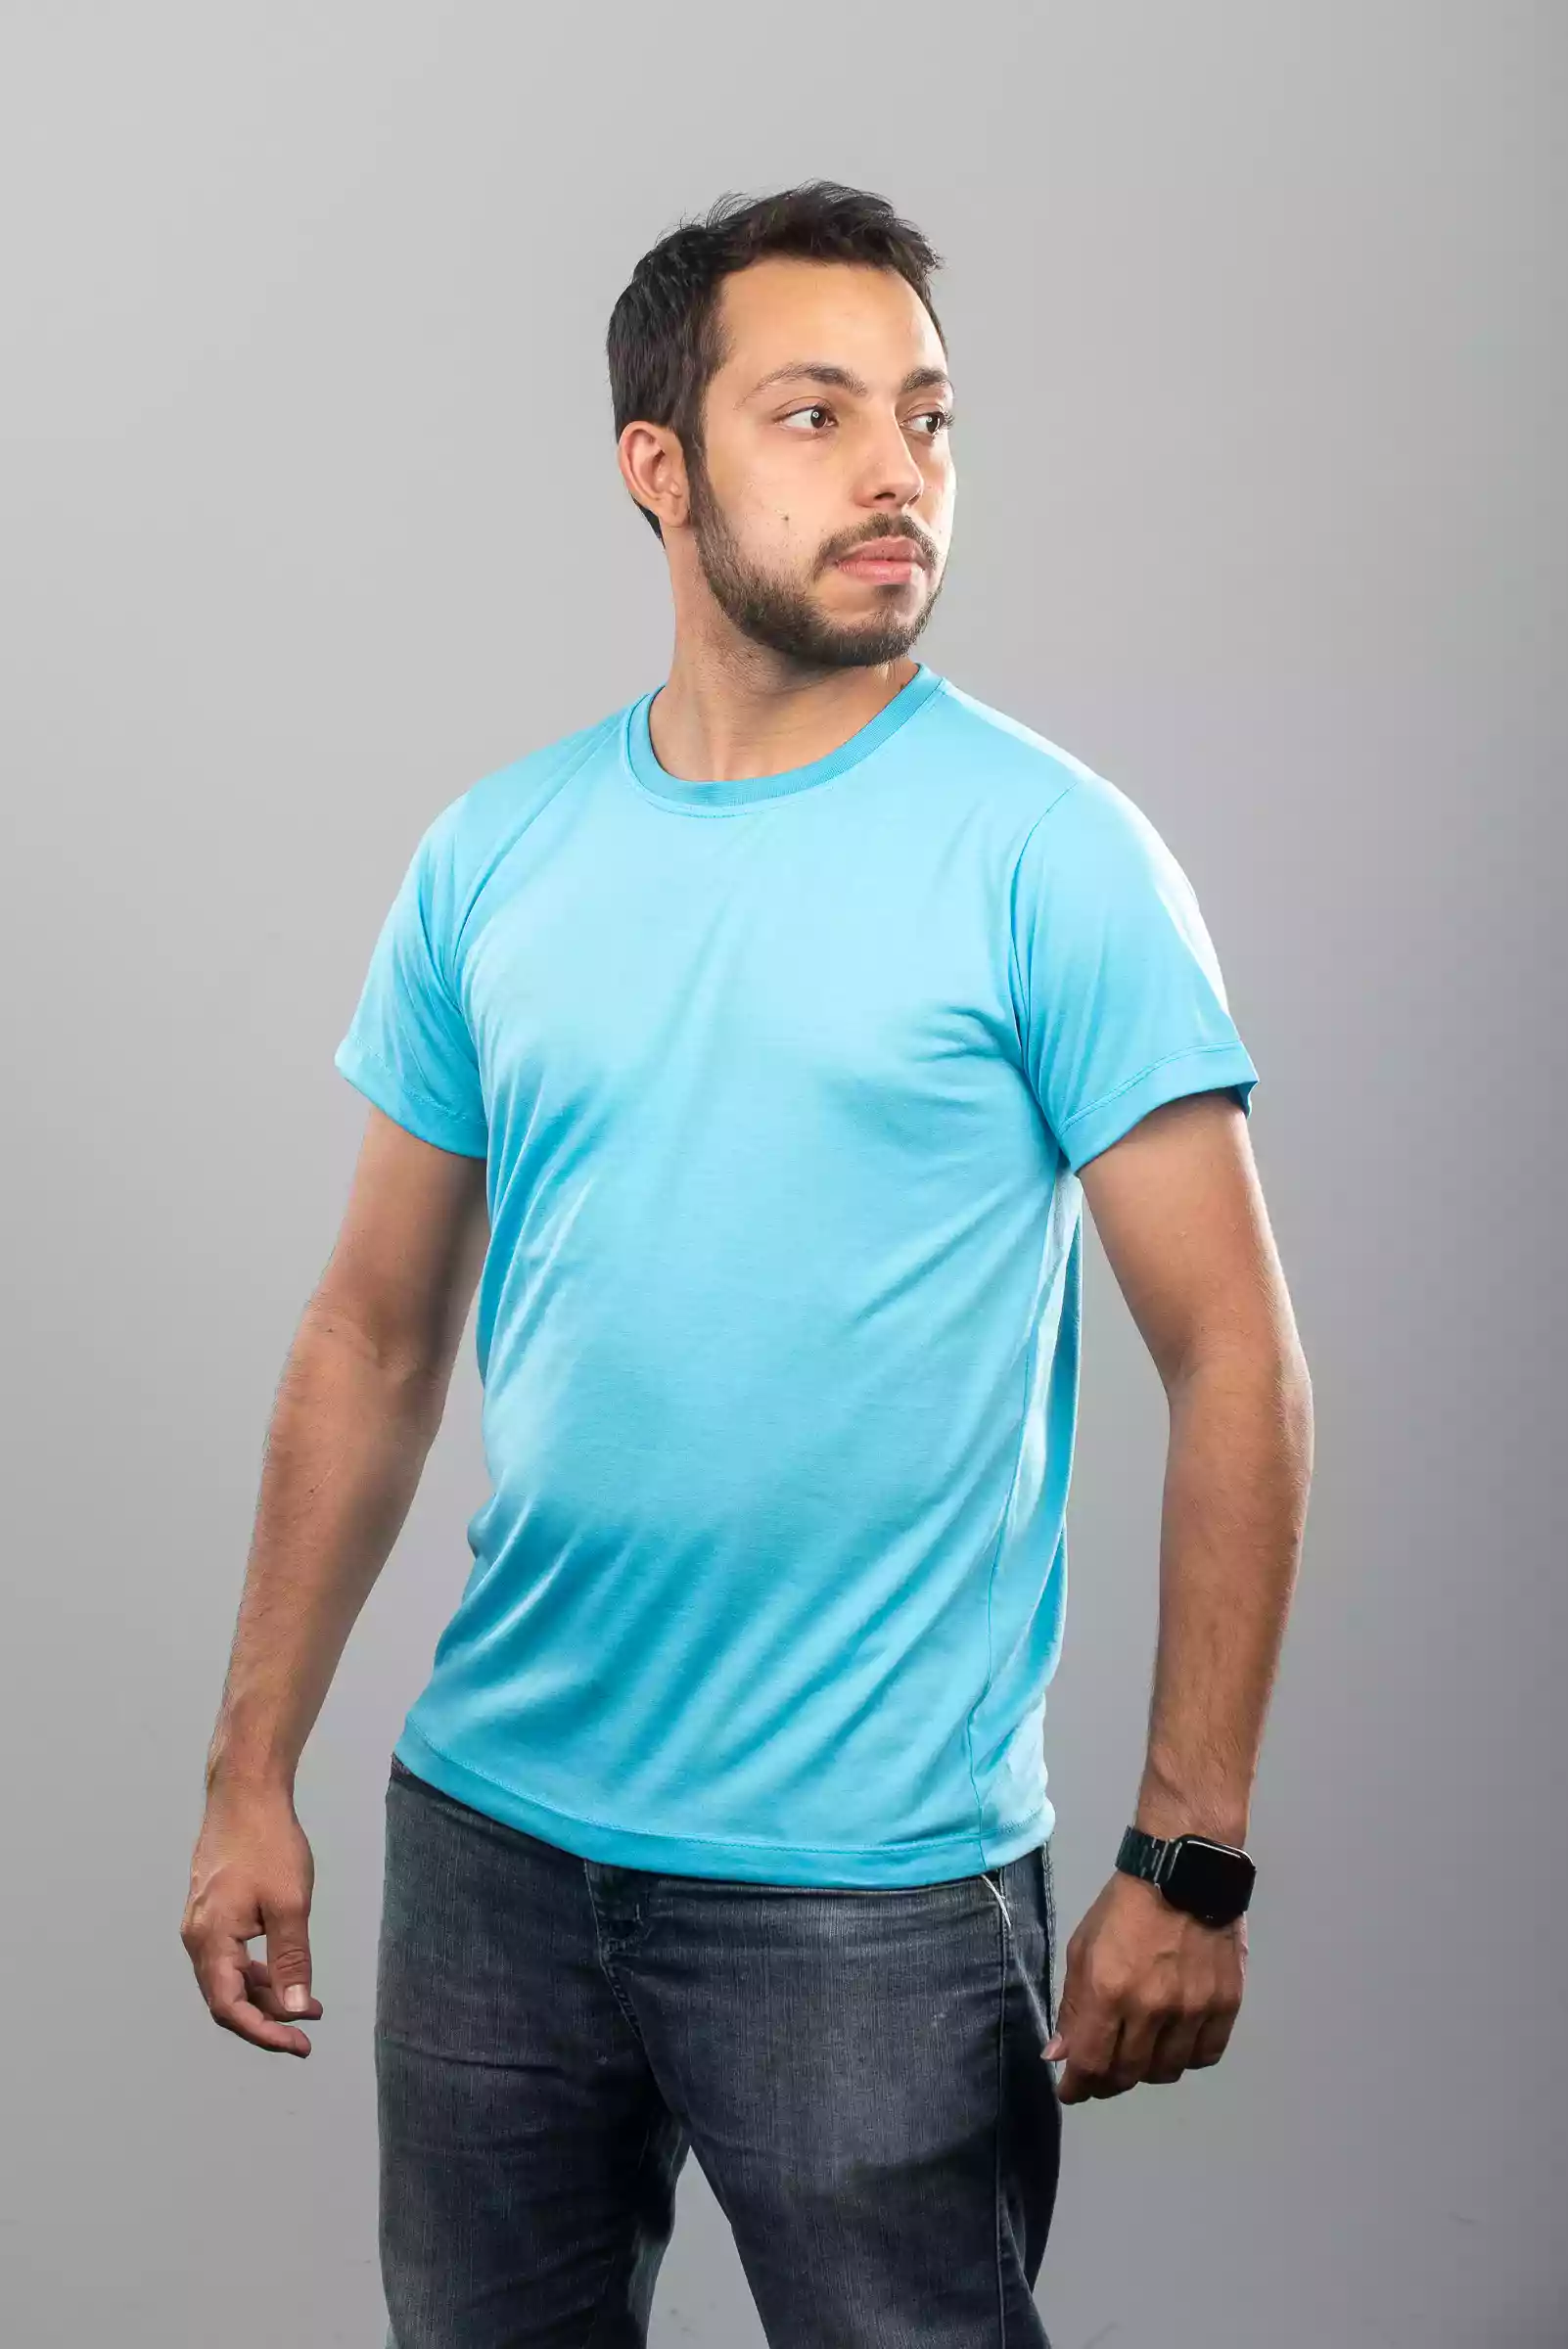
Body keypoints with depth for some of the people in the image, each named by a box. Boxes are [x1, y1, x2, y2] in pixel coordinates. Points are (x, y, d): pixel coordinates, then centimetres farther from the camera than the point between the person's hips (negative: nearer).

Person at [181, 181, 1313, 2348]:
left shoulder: (1048, 854, -9)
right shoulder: (492, 859, 3)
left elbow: (1232, 1362, -10)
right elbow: (376, 1336, 8)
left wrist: (1191, 1863, -13)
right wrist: (252, 1777, 5)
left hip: (876, 1885, -4)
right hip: (492, 1839, 4)